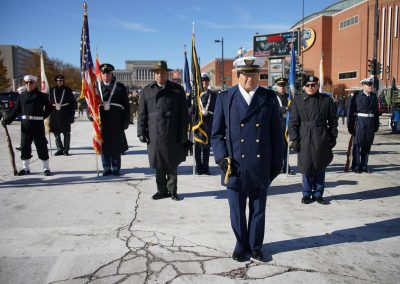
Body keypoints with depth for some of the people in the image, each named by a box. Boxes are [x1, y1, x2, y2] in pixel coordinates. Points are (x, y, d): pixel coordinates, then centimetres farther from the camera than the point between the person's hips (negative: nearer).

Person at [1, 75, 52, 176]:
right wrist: (7, 120, -1)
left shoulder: (42, 96, 0)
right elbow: (16, 110, 8)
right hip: (25, 125, 4)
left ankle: (46, 168, 11)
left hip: (38, 124, -3)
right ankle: (25, 168, 21)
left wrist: (41, 116, -8)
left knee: (41, 146, 2)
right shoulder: (21, 96, 9)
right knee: (25, 147, 9)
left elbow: (49, 109, 4)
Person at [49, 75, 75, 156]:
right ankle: (60, 149, 17)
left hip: (65, 115, -3)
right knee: (56, 132, 6)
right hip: (55, 115, 3)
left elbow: (72, 103, -1)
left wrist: (72, 115, -6)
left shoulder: (67, 90, 0)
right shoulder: (52, 90, 7)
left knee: (66, 133, 2)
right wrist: (49, 114, 2)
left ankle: (66, 150, 10)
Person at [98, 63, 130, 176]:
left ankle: (116, 168, 18)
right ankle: (107, 168, 19)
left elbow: (126, 105, 1)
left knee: (116, 146, 4)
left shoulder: (120, 87, 3)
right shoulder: (96, 87, 9)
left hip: (116, 123, -2)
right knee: (104, 146, 7)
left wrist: (125, 121, -3)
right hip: (102, 122, 2)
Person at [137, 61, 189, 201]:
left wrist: (183, 134, -2)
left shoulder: (178, 90, 5)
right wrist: (141, 132, 0)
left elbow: (183, 114, 3)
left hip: (173, 136, -1)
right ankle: (162, 190, 22)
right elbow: (142, 114, 8)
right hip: (154, 135, 1)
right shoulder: (146, 90, 10)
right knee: (158, 165, 8)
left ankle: (172, 190, 20)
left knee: (172, 165, 7)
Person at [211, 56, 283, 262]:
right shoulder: (225, 98, 0)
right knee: (237, 212, 13)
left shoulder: (269, 98, 2)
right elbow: (216, 133, 2)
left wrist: (277, 163, 3)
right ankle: (241, 245, 33)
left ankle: (255, 246, 34)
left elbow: (276, 134, 5)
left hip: (261, 167, 1)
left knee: (258, 210, 15)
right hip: (234, 167, 0)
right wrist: (222, 158, -10)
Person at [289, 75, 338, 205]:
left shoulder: (327, 100, 4)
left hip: (321, 139, 1)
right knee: (306, 167, 5)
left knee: (320, 167, 9)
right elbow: (293, 121, 0)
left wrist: (333, 137, 5)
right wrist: (294, 139, -6)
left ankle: (318, 194, 22)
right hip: (304, 139, -1)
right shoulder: (297, 100, 2)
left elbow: (333, 121, 8)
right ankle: (307, 194, 19)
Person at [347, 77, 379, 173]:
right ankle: (356, 167, 8)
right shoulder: (357, 96, -3)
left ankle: (364, 166, 19)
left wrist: (376, 125, 8)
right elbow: (351, 111, -4)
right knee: (357, 145, 0)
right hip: (360, 122, -5)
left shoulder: (374, 96, 11)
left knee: (367, 145, 9)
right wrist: (350, 126, -7)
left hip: (371, 123, 5)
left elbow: (376, 111, 12)